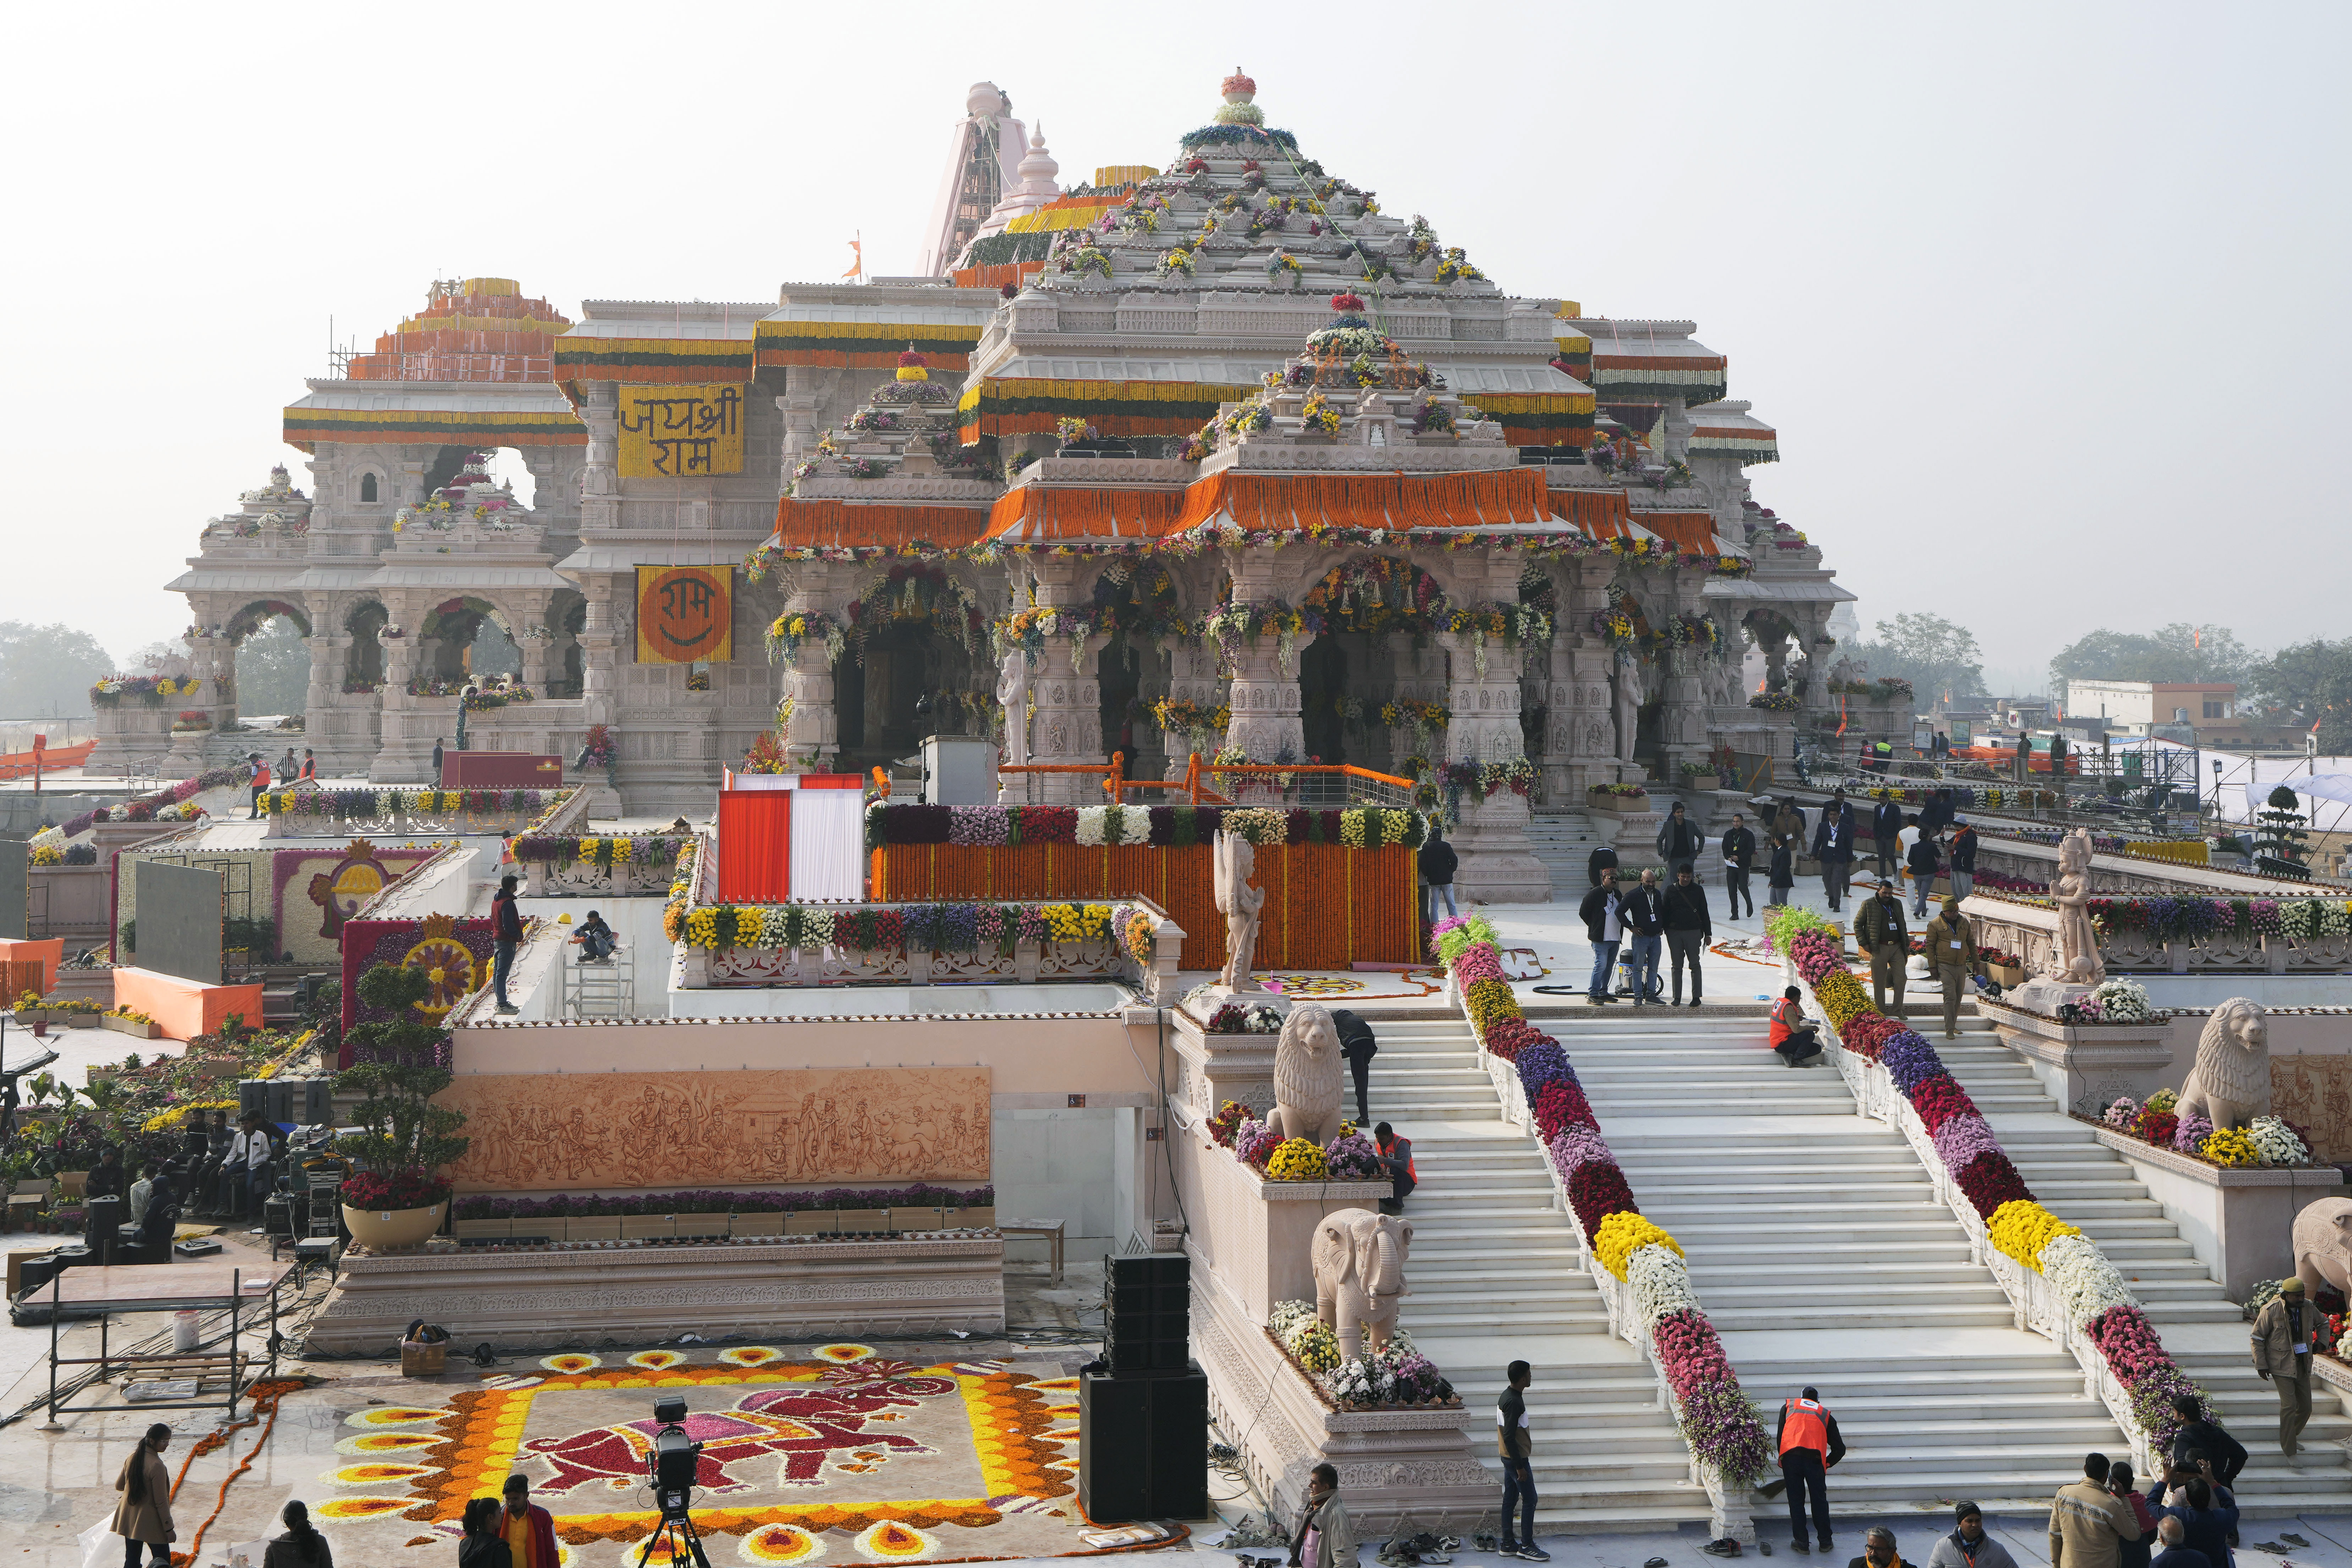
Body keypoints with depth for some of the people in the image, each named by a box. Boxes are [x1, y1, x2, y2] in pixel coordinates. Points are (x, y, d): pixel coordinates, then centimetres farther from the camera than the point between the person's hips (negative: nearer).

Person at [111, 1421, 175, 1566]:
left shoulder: (132, 1458, -1)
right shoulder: (156, 1466, -24)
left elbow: (119, 1486, 13)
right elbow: (161, 1502, -20)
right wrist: (169, 1529, -12)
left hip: (129, 1520, 7)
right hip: (149, 1523, -7)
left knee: (131, 1561, 14)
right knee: (163, 1561, 3)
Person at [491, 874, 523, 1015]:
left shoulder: (496, 900, 11)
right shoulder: (507, 903, -20)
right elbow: (508, 925, -24)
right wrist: (518, 935, -9)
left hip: (497, 939, 10)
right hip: (507, 942, -10)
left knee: (497, 972, 15)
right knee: (502, 973, -9)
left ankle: (501, 1002, 24)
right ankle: (503, 1005, -7)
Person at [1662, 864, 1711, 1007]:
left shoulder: (1698, 890, 4)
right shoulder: (1670, 891, 4)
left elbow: (1704, 913, 7)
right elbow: (1665, 911, 9)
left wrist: (1708, 934, 6)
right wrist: (1664, 929, 2)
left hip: (1693, 932, -1)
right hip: (1674, 932, 1)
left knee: (1695, 965, -1)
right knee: (1677, 966, 4)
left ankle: (1696, 997, 3)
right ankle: (1677, 997, 10)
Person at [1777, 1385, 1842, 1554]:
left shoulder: (1788, 1406, 23)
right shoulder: (1826, 1414, 23)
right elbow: (1840, 1449, 20)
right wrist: (1827, 1464, 35)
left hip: (1790, 1457, 0)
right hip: (1814, 1459, 0)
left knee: (1796, 1501, 9)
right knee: (1819, 1500, 14)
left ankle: (1802, 1543, 13)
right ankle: (1825, 1542, 21)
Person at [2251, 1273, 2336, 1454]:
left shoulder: (2308, 1308, 1)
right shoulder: (2272, 1310, -13)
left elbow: (2323, 1323, 24)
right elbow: (2257, 1337, -6)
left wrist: (2322, 1341, 7)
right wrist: (2261, 1365, -8)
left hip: (2303, 1366, 6)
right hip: (2282, 1367, -6)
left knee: (2306, 1408, 8)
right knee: (2289, 1406, -13)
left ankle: (2290, 1438, 31)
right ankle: (2289, 1451, -5)